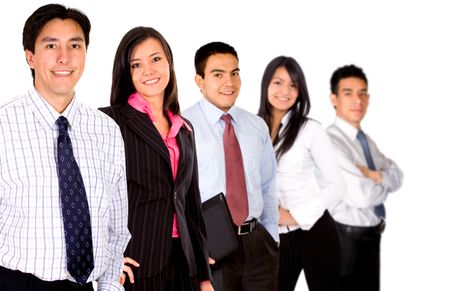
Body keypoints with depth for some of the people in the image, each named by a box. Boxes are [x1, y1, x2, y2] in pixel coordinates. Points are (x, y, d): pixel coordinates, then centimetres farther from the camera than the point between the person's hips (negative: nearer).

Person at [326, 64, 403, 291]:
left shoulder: (365, 139, 11)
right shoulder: (330, 141, -22)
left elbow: (397, 177, 3)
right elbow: (361, 196, -29)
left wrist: (373, 175, -19)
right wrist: (384, 183, -8)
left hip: (371, 234, 9)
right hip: (347, 237, -9)